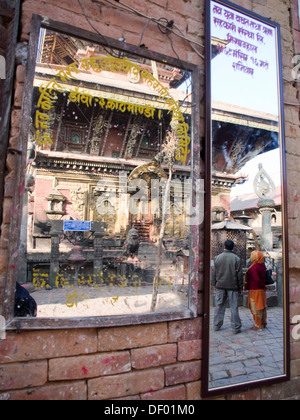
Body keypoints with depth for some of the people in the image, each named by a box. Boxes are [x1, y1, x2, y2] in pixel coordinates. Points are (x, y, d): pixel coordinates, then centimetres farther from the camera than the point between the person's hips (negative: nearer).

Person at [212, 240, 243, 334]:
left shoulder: (218, 258, 2)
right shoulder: (237, 259, -7)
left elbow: (215, 273, 7)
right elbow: (239, 274, -5)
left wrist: (215, 284, 16)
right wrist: (240, 288, 3)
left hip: (220, 286, 3)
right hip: (232, 287, -3)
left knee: (219, 306, 11)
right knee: (234, 307, 5)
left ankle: (217, 325, 20)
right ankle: (236, 328, 11)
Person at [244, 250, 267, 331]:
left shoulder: (254, 267, -22)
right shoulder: (262, 266, 5)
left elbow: (256, 279, -26)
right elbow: (263, 278, 11)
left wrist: (263, 286, -12)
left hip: (255, 290, -9)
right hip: (262, 290, 9)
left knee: (255, 308, 2)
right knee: (262, 307, 16)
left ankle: (258, 325, 9)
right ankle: (263, 323, 27)